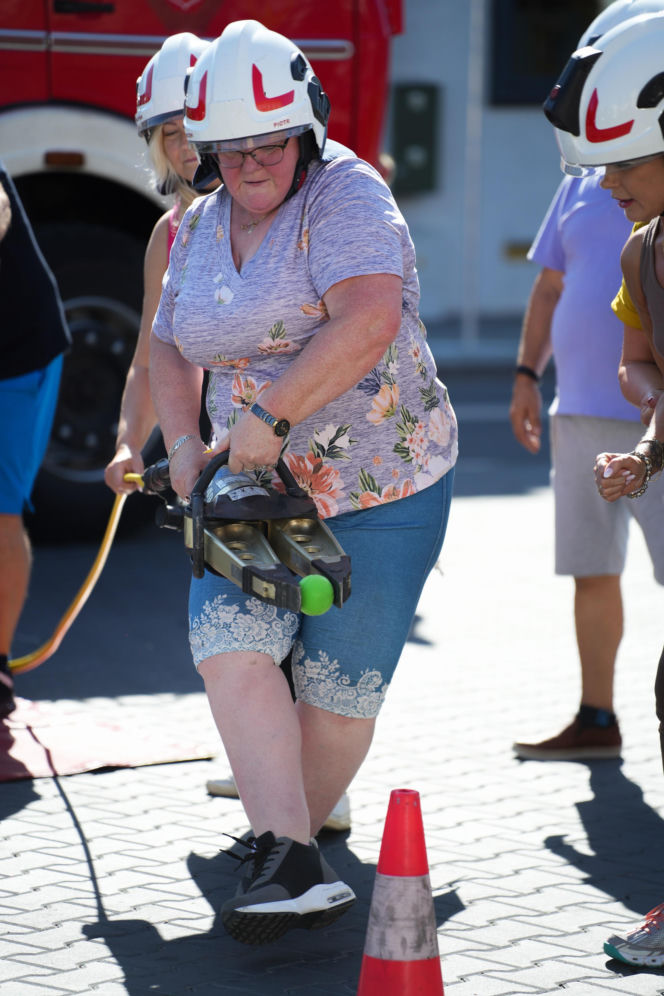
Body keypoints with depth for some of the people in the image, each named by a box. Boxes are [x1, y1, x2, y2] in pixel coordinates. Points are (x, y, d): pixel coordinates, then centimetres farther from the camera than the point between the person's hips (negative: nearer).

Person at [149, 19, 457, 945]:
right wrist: (184, 444, 5)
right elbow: (171, 349, 22)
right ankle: (290, 863, -24)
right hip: (260, 486, 5)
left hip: (379, 489, -5)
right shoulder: (200, 227, 9)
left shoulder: (345, 196, -13)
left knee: (339, 689, -1)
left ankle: (291, 831, 23)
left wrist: (268, 416, -30)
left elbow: (368, 322, -29)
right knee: (233, 647, -19)